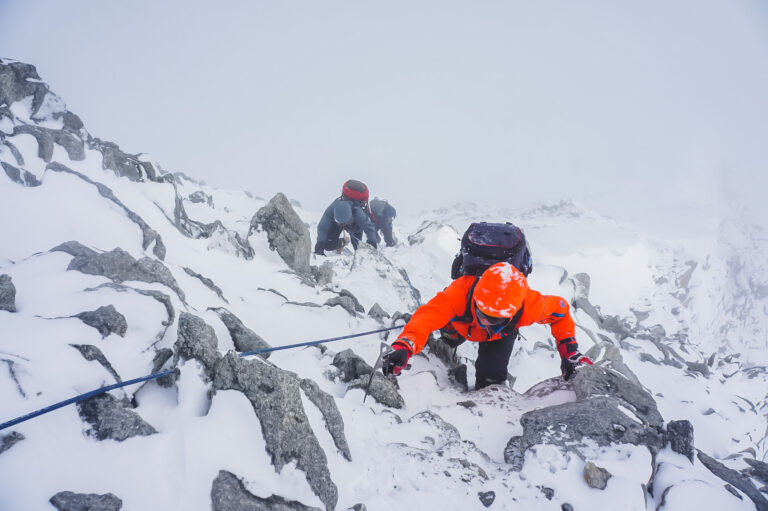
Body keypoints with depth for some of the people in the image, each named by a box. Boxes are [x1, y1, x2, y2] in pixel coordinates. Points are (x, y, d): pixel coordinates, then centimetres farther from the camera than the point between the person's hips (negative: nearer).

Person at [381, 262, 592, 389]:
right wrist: (404, 347, -75)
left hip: (501, 336, 0)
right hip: (460, 322, 1)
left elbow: (560, 309, -24)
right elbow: (429, 314, -58)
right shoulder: (461, 292, -50)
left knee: (491, 374, -16)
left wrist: (569, 351, -25)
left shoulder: (528, 306, -45)